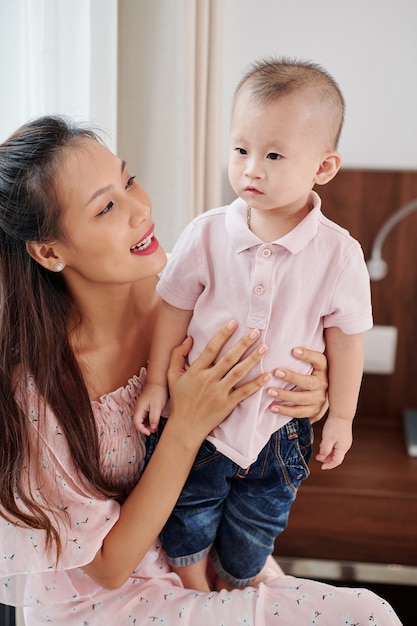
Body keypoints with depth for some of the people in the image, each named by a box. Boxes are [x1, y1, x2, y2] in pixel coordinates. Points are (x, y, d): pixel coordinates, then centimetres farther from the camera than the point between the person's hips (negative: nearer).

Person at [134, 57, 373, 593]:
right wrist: (156, 382, 1)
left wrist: (340, 416, 1)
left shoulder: (339, 253, -16)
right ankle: (193, 598, 48)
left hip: (278, 430, 0)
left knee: (249, 545, 20)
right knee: (187, 529, 19)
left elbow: (345, 338, -6)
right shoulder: (205, 235, -14)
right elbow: (174, 311, -2)